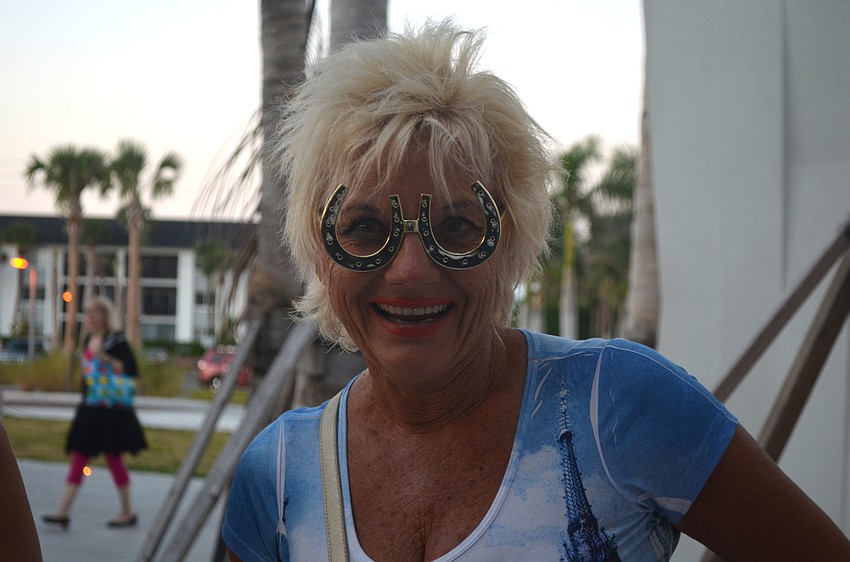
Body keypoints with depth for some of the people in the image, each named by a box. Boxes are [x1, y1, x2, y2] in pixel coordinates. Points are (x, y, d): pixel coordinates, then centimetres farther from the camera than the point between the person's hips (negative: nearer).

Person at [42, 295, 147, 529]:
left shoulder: (116, 340, -10)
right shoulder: (88, 339, 12)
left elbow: (132, 370, -15)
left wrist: (105, 357, -22)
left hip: (112, 410, -7)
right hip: (90, 409, 7)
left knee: (113, 457, 0)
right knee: (78, 457, 2)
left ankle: (128, 512, 13)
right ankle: (64, 512, 0)